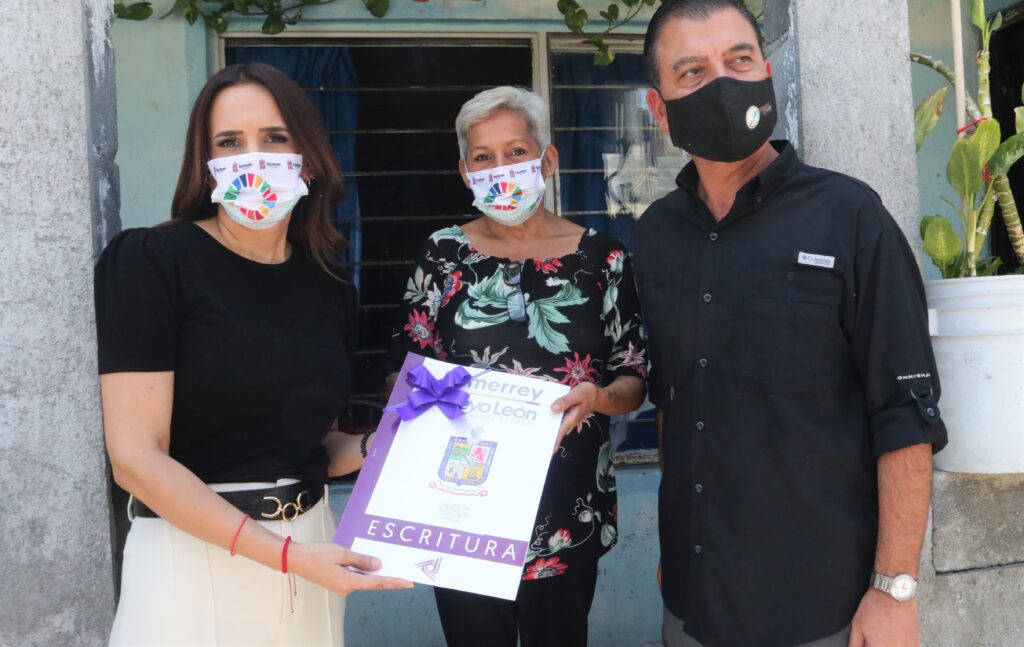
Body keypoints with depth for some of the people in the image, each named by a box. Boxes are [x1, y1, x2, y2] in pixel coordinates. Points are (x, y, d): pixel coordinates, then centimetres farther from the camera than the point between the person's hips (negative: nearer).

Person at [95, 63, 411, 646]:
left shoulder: (330, 287, 4)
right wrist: (287, 554, -21)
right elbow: (137, 458, -17)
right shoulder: (153, 261, -12)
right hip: (193, 555, -5)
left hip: (311, 550, 5)